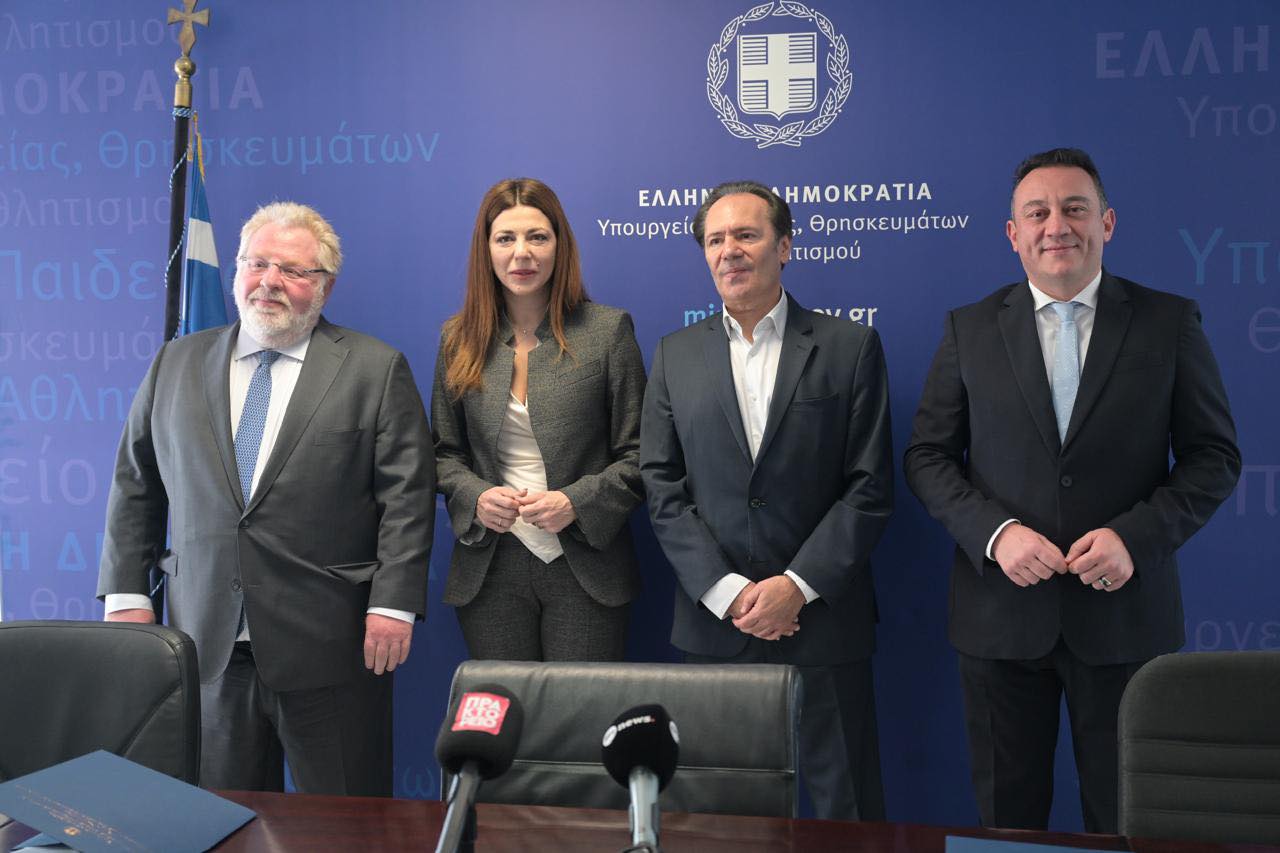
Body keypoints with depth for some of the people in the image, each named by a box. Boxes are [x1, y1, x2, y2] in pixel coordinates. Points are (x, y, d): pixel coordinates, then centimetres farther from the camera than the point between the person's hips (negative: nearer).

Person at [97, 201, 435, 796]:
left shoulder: (375, 369, 0)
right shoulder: (177, 363, 11)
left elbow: (406, 495, -4)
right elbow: (135, 484, 14)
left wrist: (393, 603, -12)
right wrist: (126, 592, 8)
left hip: (330, 646, -3)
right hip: (208, 643, 3)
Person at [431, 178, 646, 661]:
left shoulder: (608, 330, -1)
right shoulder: (459, 338, 7)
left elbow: (636, 452, -1)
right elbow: (444, 452, 12)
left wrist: (576, 502, -16)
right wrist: (474, 497, -8)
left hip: (585, 568, -2)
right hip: (490, 571, 2)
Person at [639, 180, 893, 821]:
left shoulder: (850, 347, 1)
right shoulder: (675, 355, 8)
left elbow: (869, 487, -4)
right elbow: (661, 486, 2)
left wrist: (797, 586, -12)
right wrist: (727, 592, -8)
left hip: (823, 621, -2)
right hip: (714, 622, 2)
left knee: (846, 805, 7)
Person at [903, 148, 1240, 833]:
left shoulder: (1170, 322, 2)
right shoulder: (969, 329, 4)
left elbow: (1214, 456, 2)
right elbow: (927, 456, 4)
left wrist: (1136, 536, -13)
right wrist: (994, 532, -13)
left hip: (1123, 615, 0)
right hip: (1000, 615, 1)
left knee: (1126, 826, 11)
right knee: (1007, 822, 12)